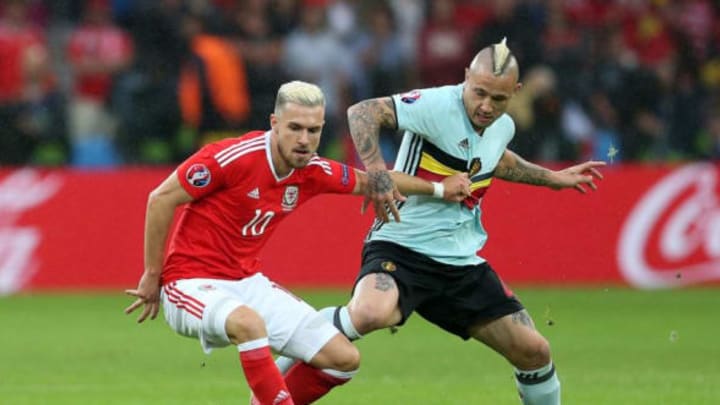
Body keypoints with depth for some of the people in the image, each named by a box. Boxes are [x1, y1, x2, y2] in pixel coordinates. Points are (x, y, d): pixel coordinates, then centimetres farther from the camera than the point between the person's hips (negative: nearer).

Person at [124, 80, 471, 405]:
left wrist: (438, 189, 21)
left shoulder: (314, 173, -2)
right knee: (248, 322, -41)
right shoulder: (232, 157, -22)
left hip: (247, 282, 7)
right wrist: (151, 276, -9)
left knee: (344, 358, 0)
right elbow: (160, 199, -14)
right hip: (192, 281, -7)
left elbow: (371, 180, 19)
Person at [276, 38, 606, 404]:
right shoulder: (438, 106, -17)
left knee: (534, 352, 4)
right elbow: (362, 112, -26)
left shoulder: (503, 127, 7)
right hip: (402, 248, -7)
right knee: (370, 313, -38)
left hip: (462, 263, 7)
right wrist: (376, 171, -39)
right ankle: (288, 357, -11)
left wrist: (552, 178, 36)